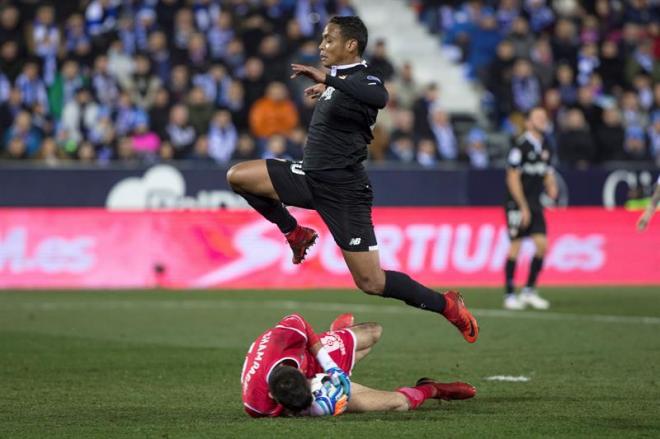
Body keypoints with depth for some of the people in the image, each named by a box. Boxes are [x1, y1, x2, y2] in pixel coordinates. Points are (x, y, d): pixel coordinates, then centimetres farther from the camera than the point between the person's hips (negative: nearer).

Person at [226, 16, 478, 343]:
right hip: (310, 176, 8)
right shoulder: (338, 77, 12)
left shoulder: (363, 79, -15)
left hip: (342, 190, -8)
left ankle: (446, 305, 11)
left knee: (371, 283, -7)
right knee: (237, 177, -6)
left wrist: (328, 80, -45)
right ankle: (295, 233, 10)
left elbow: (379, 98, -42)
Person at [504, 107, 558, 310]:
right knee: (515, 246, -4)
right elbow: (513, 178, -14)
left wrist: (552, 187, -2)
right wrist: (523, 207, -15)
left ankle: (529, 291, 10)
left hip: (535, 204, 7)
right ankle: (510, 295, 4)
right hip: (517, 204, -7)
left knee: (542, 245, -2)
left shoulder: (545, 147, 11)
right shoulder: (520, 146, -12)